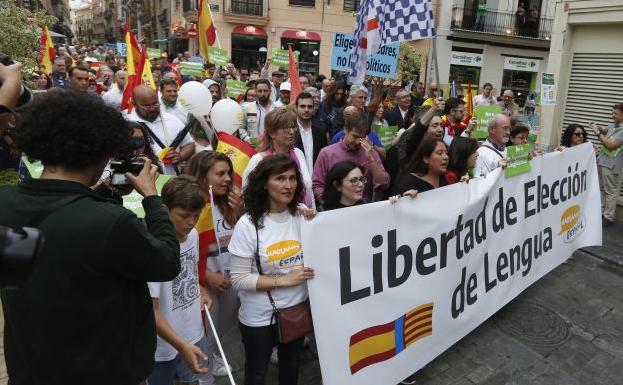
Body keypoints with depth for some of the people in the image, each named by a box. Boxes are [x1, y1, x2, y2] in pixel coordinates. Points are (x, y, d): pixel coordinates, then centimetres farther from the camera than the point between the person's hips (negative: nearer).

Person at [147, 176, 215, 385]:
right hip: (164, 346, -5)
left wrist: (200, 289, -1)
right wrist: (182, 346, -25)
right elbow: (150, 310, -21)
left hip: (196, 336, 6)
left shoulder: (193, 234, -6)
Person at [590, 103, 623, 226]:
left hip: (611, 166, -8)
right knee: (601, 189, 16)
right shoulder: (613, 125, 7)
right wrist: (597, 127, 6)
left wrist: (598, 133, -17)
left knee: (610, 192, 0)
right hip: (601, 162, 8)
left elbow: (611, 145, -22)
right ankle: (600, 212, 26)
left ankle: (608, 217, 7)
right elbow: (604, 131, 28)